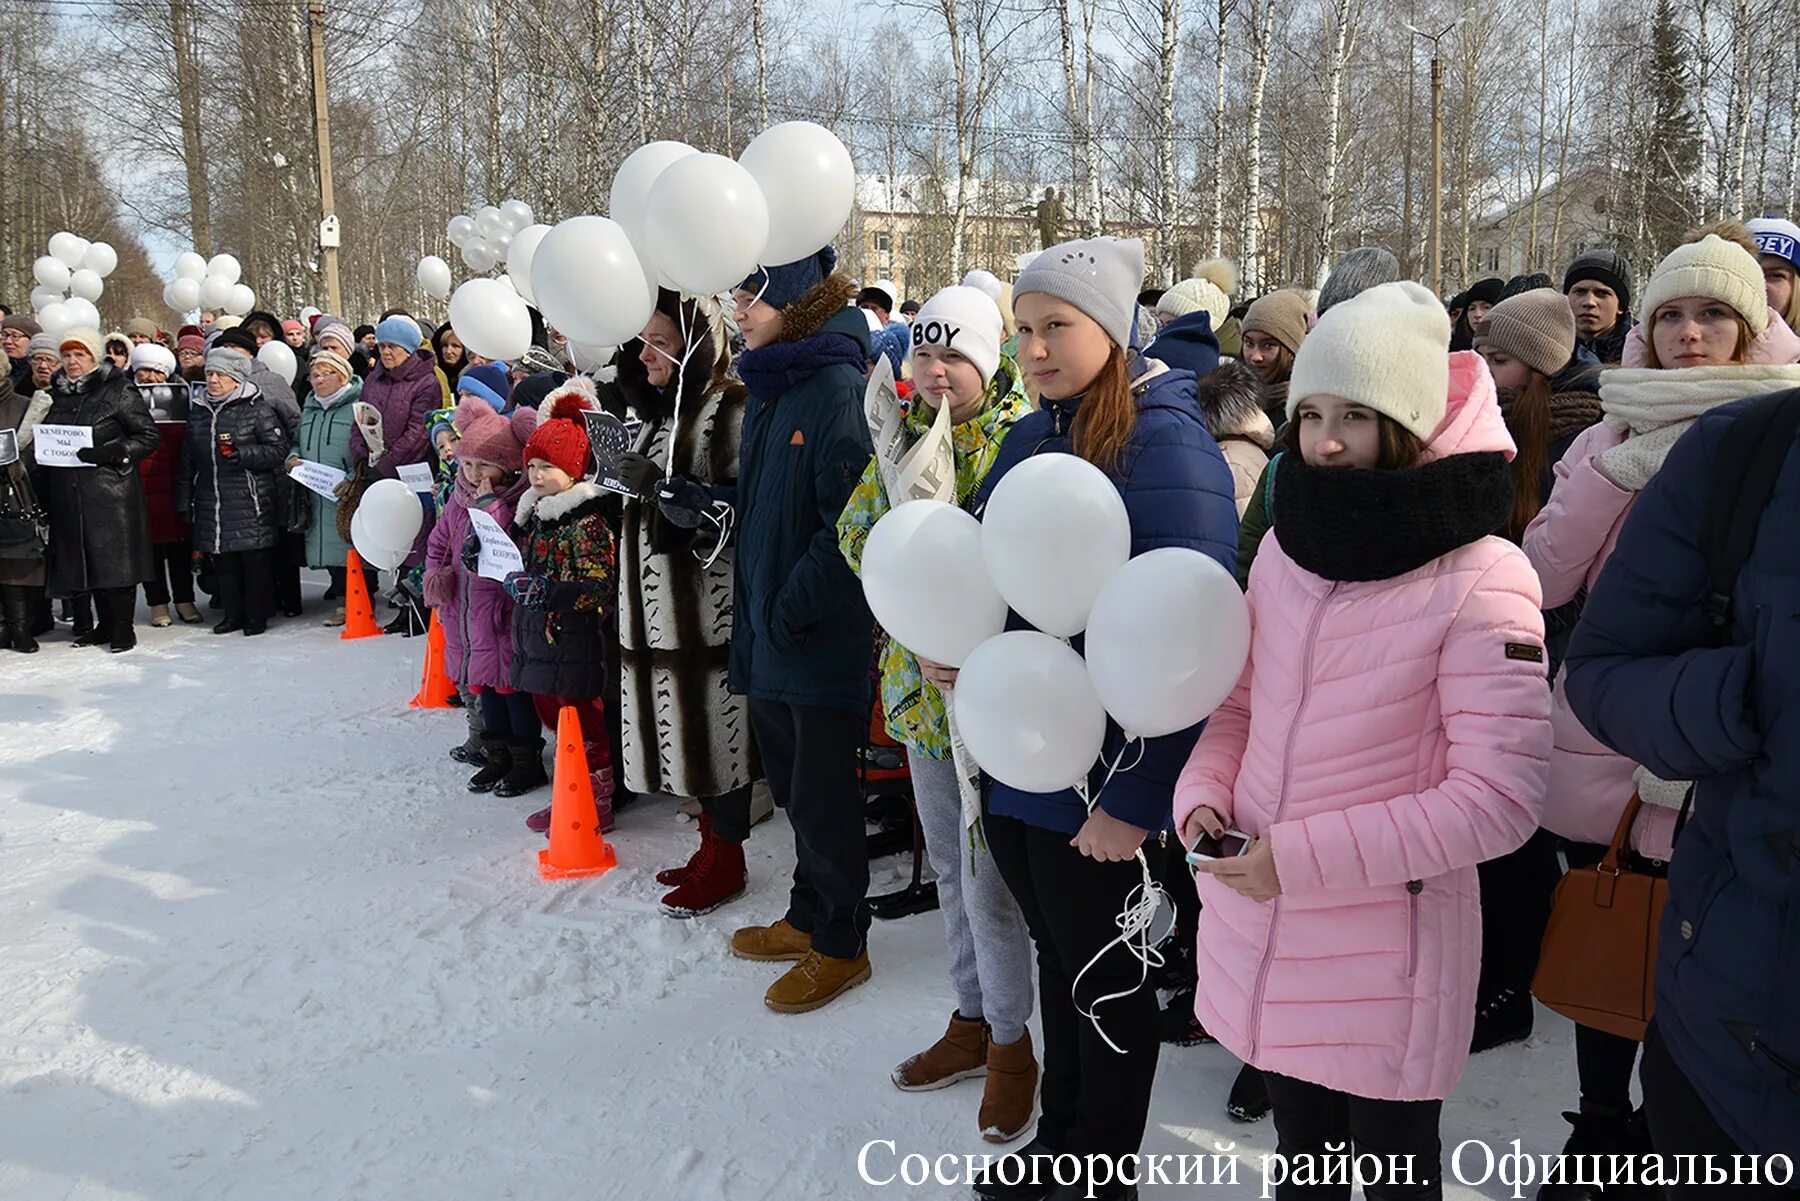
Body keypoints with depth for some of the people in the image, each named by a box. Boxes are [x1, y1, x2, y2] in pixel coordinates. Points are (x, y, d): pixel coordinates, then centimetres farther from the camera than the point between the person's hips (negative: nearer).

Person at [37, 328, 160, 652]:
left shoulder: (118, 392, -4)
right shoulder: (58, 395, 14)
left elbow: (149, 437, -6)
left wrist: (111, 453, -20)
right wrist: (43, 488, 9)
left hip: (112, 490, -6)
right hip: (68, 492, 6)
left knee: (116, 559, -5)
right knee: (86, 560, 9)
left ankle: (123, 626, 4)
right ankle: (105, 623, 20)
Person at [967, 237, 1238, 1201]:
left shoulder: (1164, 438, -16)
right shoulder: (1029, 438, 7)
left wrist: (1138, 795, -21)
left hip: (1101, 776, -7)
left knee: (1104, 979, 11)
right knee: (1057, 960, 22)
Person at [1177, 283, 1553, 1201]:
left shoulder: (1480, 582, -18)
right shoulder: (1287, 547, 1)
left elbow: (1500, 796, -20)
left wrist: (1302, 856, -23)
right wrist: (1204, 793, -7)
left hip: (1388, 951, -5)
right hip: (1259, 934, 5)